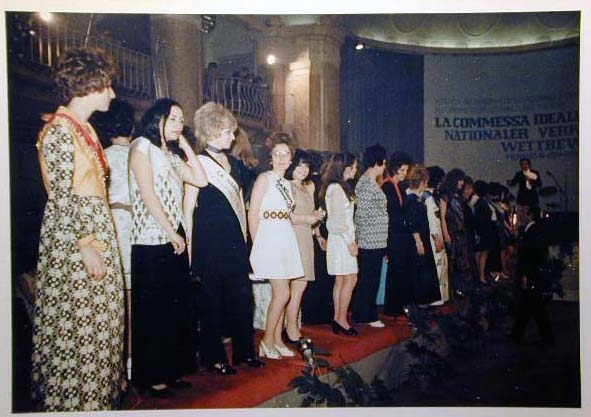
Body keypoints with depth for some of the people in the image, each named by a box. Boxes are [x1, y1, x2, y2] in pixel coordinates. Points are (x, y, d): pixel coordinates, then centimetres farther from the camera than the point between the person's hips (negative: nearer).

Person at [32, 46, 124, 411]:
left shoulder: (85, 128, 16)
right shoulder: (60, 129, -12)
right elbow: (62, 197, -18)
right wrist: (85, 246, -20)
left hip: (96, 234, 9)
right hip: (74, 241, -9)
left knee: (95, 320, 14)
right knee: (76, 324, -1)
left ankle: (94, 392, 25)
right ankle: (73, 400, 12)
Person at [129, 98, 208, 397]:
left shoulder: (172, 155, 21)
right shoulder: (142, 146, -2)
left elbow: (201, 180, 9)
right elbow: (148, 194, -12)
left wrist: (185, 145, 11)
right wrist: (172, 233, -14)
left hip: (175, 239, 8)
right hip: (152, 240, -8)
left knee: (176, 307, 10)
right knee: (153, 311, -3)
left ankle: (171, 371, 19)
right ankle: (151, 377, 6)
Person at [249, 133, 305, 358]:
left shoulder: (287, 183, 17)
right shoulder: (264, 178, -5)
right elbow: (253, 214, -9)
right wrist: (257, 244, -10)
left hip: (286, 240, 7)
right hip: (269, 240, -7)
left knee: (280, 294, 8)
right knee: (282, 293, -10)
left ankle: (277, 340, 17)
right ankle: (267, 340, 5)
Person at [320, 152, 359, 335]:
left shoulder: (341, 188, 16)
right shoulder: (336, 189, -14)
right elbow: (338, 220, -17)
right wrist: (350, 242, -16)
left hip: (343, 239, 10)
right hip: (341, 239, -10)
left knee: (341, 280, 9)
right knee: (350, 279, -7)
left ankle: (338, 319, 13)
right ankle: (341, 320, -1)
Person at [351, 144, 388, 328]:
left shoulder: (368, 182, 15)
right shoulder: (368, 185, -15)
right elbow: (361, 215, -17)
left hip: (373, 242, 10)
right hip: (372, 242, -10)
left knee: (366, 279, 14)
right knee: (370, 280, -1)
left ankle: (360, 313, 22)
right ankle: (368, 316, 8)